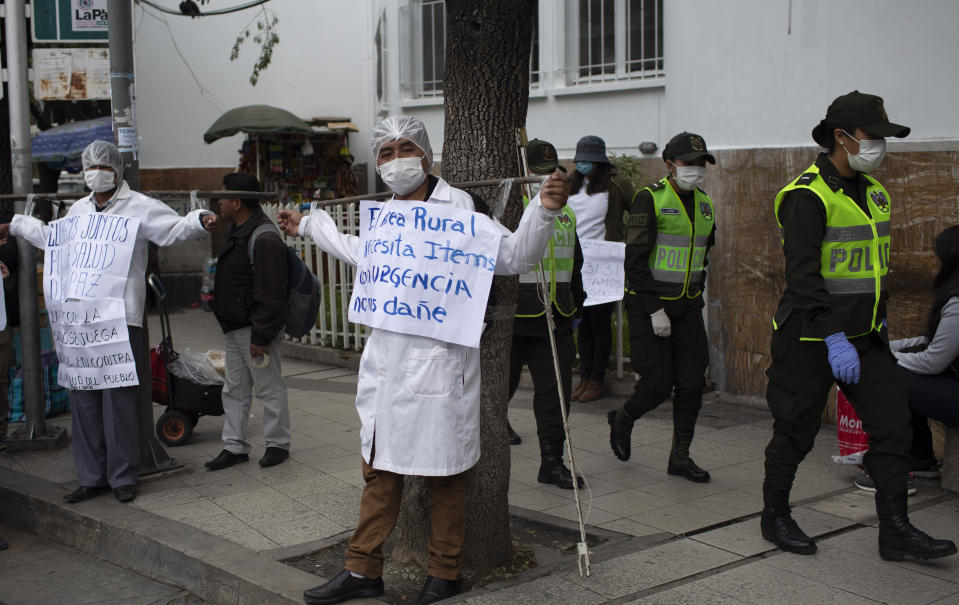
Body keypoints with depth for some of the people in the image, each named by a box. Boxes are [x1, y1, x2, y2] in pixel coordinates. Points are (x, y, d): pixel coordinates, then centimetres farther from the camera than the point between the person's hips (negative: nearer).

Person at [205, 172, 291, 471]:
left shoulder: (264, 238, -22)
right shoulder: (238, 229, 11)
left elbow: (270, 294, -24)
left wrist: (260, 337, -23)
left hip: (255, 328, -10)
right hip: (234, 327, 10)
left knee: (269, 387, 3)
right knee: (234, 389, 14)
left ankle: (278, 444, 15)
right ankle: (234, 446, 21)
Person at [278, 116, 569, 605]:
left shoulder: (458, 207, -8)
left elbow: (513, 256, -8)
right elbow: (365, 255, 34)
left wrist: (544, 210, -24)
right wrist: (308, 225, 45)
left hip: (439, 360, -6)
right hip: (386, 358, 6)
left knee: (443, 473, 5)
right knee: (379, 469, 14)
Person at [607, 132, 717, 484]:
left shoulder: (704, 204, 9)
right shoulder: (650, 200, -13)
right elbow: (635, 261, -16)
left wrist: (696, 295, 16)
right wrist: (654, 310, -19)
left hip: (687, 307, 6)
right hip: (649, 304, -6)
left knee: (692, 383, 2)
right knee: (658, 383, -6)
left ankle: (680, 457, 14)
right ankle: (622, 420, 25)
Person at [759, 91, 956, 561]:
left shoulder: (871, 190, 11)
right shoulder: (807, 196, -16)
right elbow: (802, 275, -23)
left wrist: (878, 322, 19)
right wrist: (834, 338, -27)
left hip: (865, 335, 8)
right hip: (812, 339, -8)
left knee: (893, 425, 1)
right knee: (796, 431, 5)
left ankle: (895, 530, 8)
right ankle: (774, 517, 24)